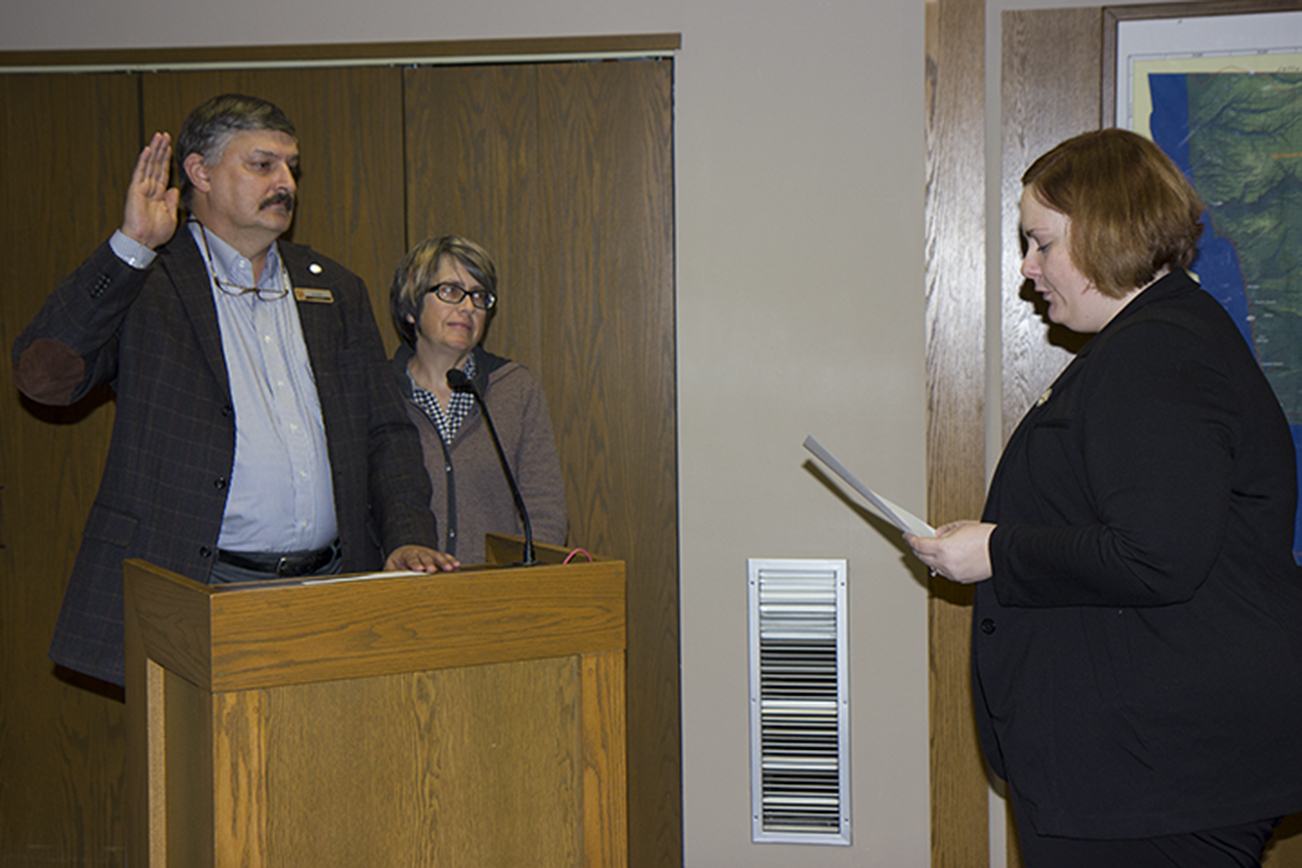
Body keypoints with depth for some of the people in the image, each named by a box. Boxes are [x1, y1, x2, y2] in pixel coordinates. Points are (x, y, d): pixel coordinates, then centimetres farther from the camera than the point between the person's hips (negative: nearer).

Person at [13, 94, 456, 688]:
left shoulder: (337, 292, 17)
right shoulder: (143, 286, 3)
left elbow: (385, 432, 17)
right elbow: (43, 376, -12)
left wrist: (409, 538, 0)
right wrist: (131, 245, -13)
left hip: (329, 594, 4)